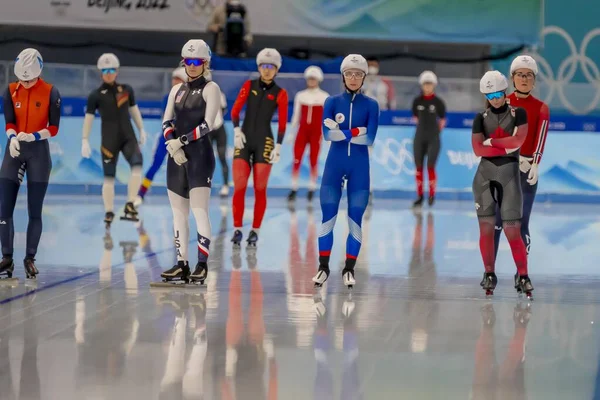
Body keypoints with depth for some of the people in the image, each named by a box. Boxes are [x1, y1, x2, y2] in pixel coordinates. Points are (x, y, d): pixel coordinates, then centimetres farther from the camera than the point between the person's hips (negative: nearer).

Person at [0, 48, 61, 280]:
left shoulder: (51, 93, -8)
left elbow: (53, 129, -8)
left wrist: (33, 136, -25)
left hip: (39, 151, -2)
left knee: (35, 211, 0)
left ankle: (30, 259, 8)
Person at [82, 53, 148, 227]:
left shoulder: (127, 90, 7)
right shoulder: (96, 95, -3)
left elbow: (134, 110, 19)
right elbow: (88, 118, -1)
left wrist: (141, 130, 19)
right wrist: (85, 141, -4)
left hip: (128, 137, 2)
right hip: (109, 139, -2)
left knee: (137, 166, -21)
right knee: (109, 177, 1)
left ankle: (130, 206, -17)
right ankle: (109, 214, 12)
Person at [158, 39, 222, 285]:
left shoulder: (210, 89, -1)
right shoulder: (177, 90, 17)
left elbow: (208, 125, -10)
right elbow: (167, 122, 9)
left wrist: (182, 140, -14)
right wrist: (173, 143, -9)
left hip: (199, 154, -6)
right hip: (176, 155, 6)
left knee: (199, 210, -12)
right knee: (178, 212, 6)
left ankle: (202, 265, -14)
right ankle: (181, 264, 10)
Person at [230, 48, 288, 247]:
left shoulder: (280, 94, 2)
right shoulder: (249, 86, 6)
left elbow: (282, 123, 0)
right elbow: (235, 110, 1)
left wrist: (278, 147, -7)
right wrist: (237, 130, -13)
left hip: (264, 142, -1)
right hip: (244, 140, 1)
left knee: (260, 189, 0)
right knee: (239, 187, -4)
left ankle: (255, 231, 8)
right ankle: (237, 229, 2)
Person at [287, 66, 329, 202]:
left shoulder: (324, 97, 1)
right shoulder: (300, 96, 7)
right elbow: (296, 115, 12)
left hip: (316, 132, -2)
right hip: (302, 131, 2)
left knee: (314, 161, 2)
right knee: (296, 160, -6)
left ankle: (312, 189, 12)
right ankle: (294, 189, -1)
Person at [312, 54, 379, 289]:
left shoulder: (370, 105, 2)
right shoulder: (332, 102, 4)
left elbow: (369, 139, -10)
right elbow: (327, 134, -9)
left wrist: (341, 131, -13)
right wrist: (356, 131, -15)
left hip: (359, 167, 0)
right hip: (334, 164, 0)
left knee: (355, 221, 0)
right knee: (328, 217, -2)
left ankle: (349, 269, 8)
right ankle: (323, 267, 7)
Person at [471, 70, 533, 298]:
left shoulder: (518, 114, 6)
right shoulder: (481, 118, 9)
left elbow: (518, 140, -11)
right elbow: (478, 150, -5)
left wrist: (491, 141, -5)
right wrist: (507, 148, -10)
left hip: (509, 173, -2)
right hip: (485, 174, 2)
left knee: (512, 230, -5)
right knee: (486, 226, 0)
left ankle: (522, 276, 4)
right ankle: (489, 274, 10)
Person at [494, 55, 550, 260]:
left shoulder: (541, 108, 5)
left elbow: (540, 138, -12)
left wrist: (535, 165, -29)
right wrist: (514, 155, -24)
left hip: (527, 169, 0)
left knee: (521, 223, -3)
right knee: (495, 221, -4)